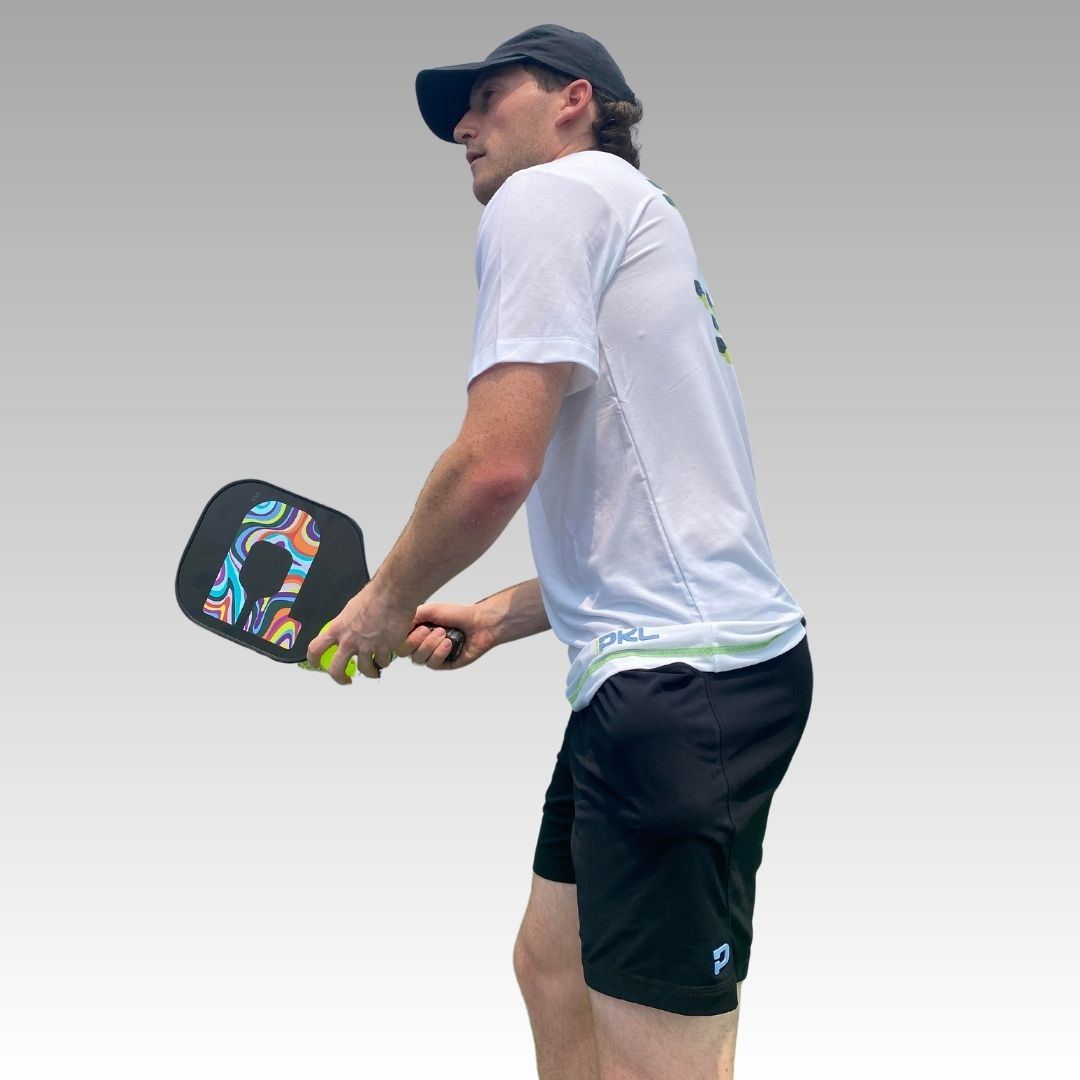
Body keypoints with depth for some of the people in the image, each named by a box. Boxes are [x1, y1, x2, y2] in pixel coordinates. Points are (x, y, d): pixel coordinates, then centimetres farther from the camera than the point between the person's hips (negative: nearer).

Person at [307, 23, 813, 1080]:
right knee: (552, 966, 20)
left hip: (683, 675, -11)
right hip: (663, 664, 11)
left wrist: (385, 603, 0)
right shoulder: (633, 215, 25)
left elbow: (497, 465, -17)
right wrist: (501, 615, 21)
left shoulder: (550, 193, -5)